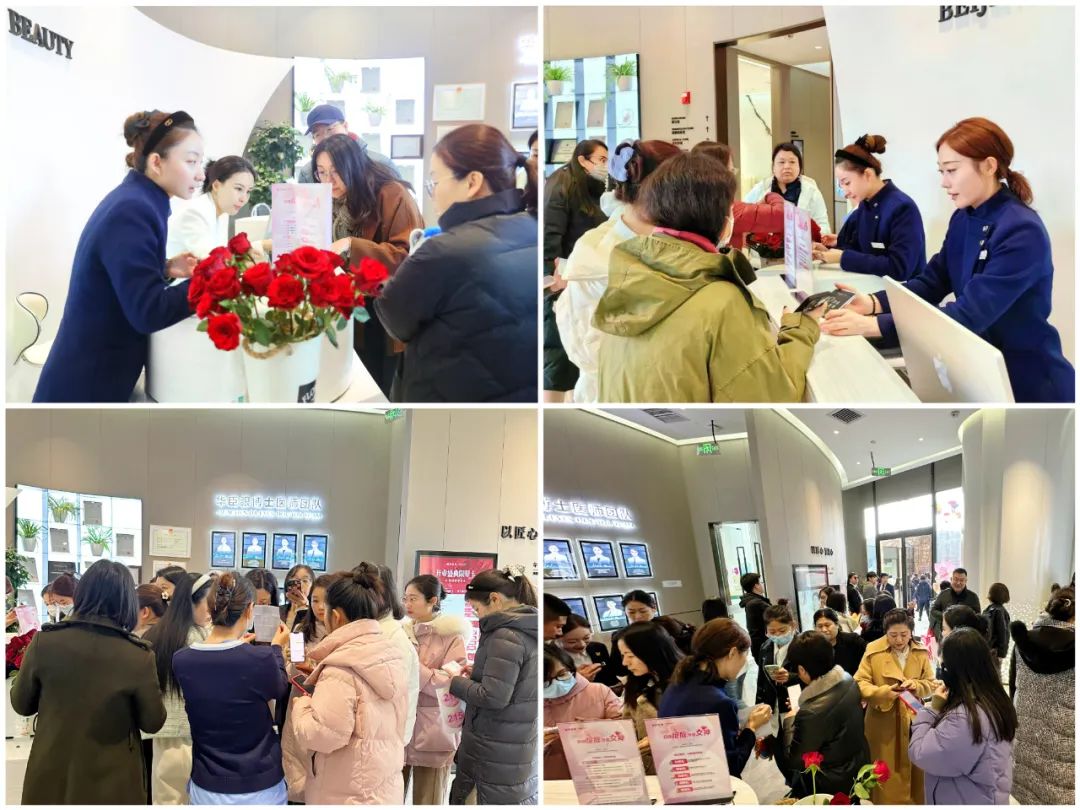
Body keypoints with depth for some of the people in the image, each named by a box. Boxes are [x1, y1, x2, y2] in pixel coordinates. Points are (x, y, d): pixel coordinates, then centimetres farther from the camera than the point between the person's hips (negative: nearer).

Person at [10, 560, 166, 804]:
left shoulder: (44, 641, -11)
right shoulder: (137, 656, -17)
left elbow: (21, 704, 3)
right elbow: (153, 722, -4)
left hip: (51, 778, 2)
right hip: (111, 783, -2)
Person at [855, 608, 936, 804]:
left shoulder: (921, 652, 0)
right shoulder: (873, 651, -10)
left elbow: (931, 684, 6)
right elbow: (860, 684, -8)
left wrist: (916, 685, -16)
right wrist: (883, 692, -25)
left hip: (913, 721, 3)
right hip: (883, 724, -3)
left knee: (915, 771, 12)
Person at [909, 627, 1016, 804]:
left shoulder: (964, 717, -32)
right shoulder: (996, 701, -1)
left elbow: (919, 754, -25)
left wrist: (932, 710, -16)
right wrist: (940, 712, -1)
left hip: (965, 801, -8)